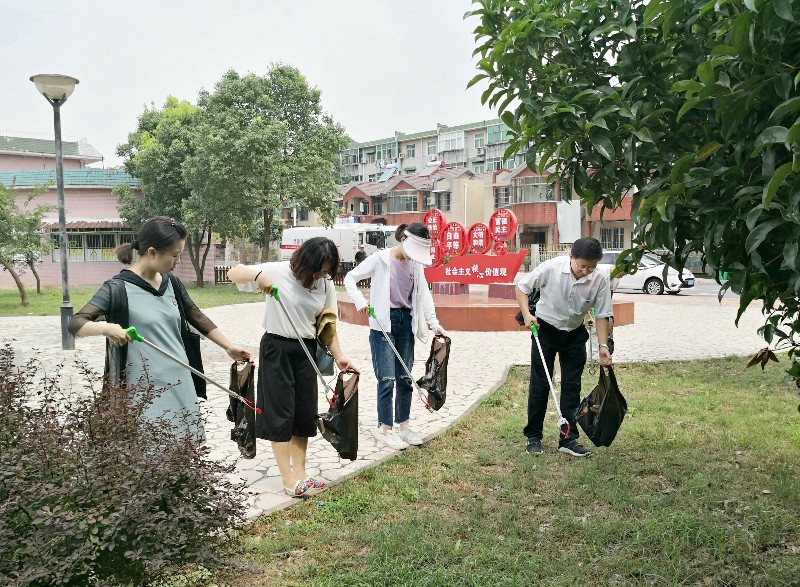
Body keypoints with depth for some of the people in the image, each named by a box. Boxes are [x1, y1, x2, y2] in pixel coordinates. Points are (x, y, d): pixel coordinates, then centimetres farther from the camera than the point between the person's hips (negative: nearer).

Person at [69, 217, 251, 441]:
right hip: (145, 391, -6)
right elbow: (75, 324, -16)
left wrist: (229, 346, 21)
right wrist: (105, 327, -36)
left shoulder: (171, 283, 8)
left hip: (180, 386, 6)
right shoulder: (119, 288, -11)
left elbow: (197, 317, 19)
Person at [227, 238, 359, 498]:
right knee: (280, 411, 0)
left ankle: (300, 471, 23)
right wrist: (257, 275, -34)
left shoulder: (325, 284, 0)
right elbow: (233, 273, -14)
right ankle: (288, 478, 8)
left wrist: (339, 356, -4)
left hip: (306, 350, 5)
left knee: (305, 412, 10)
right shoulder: (278, 272, -14)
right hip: (277, 348, -5)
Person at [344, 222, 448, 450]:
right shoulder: (381, 259, -8)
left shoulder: (416, 264, 6)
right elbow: (350, 277, -6)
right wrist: (360, 300, -22)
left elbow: (424, 293, 7)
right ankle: (385, 428, 9)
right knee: (387, 378, -4)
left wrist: (434, 323, -1)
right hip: (384, 322, -5)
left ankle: (402, 425, 23)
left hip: (406, 322, 5)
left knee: (405, 377, 10)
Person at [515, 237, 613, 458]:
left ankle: (569, 439, 12)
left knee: (572, 386, 3)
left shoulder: (600, 280, -18)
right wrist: (527, 313, -23)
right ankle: (533, 437, 11)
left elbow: (602, 314, -8)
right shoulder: (551, 268, -23)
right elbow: (521, 287, -10)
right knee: (540, 384, 0)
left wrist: (603, 345, -16)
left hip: (575, 334, 2)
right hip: (545, 329, -2)